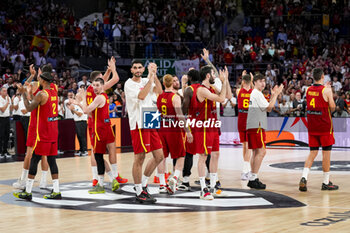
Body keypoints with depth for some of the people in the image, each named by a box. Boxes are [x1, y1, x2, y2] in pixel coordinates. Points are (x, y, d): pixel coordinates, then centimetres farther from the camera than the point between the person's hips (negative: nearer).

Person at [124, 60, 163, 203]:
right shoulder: (129, 84, -6)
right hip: (138, 125, -7)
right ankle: (139, 193, 2)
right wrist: (150, 78, -18)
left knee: (159, 156, 8)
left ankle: (142, 183, 21)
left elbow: (159, 91, -1)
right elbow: (141, 95, -21)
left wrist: (154, 75, -9)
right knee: (139, 158, -5)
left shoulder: (146, 81, 14)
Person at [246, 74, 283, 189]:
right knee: (261, 151, -13)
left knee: (256, 152, 12)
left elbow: (267, 108, 22)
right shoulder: (257, 93, -9)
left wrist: (273, 95, 17)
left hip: (252, 127, 11)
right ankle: (253, 178, -15)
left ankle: (252, 179, 13)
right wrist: (275, 94, -7)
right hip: (256, 126, -11)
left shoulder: (254, 93, 22)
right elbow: (269, 108, -13)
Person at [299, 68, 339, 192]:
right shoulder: (326, 90, -13)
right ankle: (326, 183, 10)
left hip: (312, 126, 5)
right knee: (326, 152, 4)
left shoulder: (308, 90, 5)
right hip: (324, 126, -5)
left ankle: (304, 178, -7)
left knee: (313, 152, 10)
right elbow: (332, 107, -8)